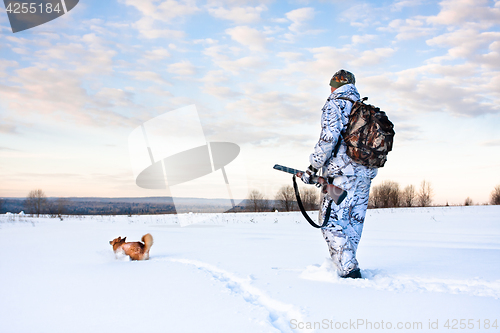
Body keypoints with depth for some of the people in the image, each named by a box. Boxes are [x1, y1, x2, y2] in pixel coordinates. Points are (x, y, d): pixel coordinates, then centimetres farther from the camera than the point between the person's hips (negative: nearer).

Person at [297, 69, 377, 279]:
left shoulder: (333, 106, -3)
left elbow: (329, 138, -17)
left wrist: (312, 168, -14)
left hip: (340, 174, -7)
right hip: (366, 174, 8)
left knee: (331, 221, -4)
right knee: (354, 222, 12)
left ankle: (349, 270, -12)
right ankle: (348, 264, 16)